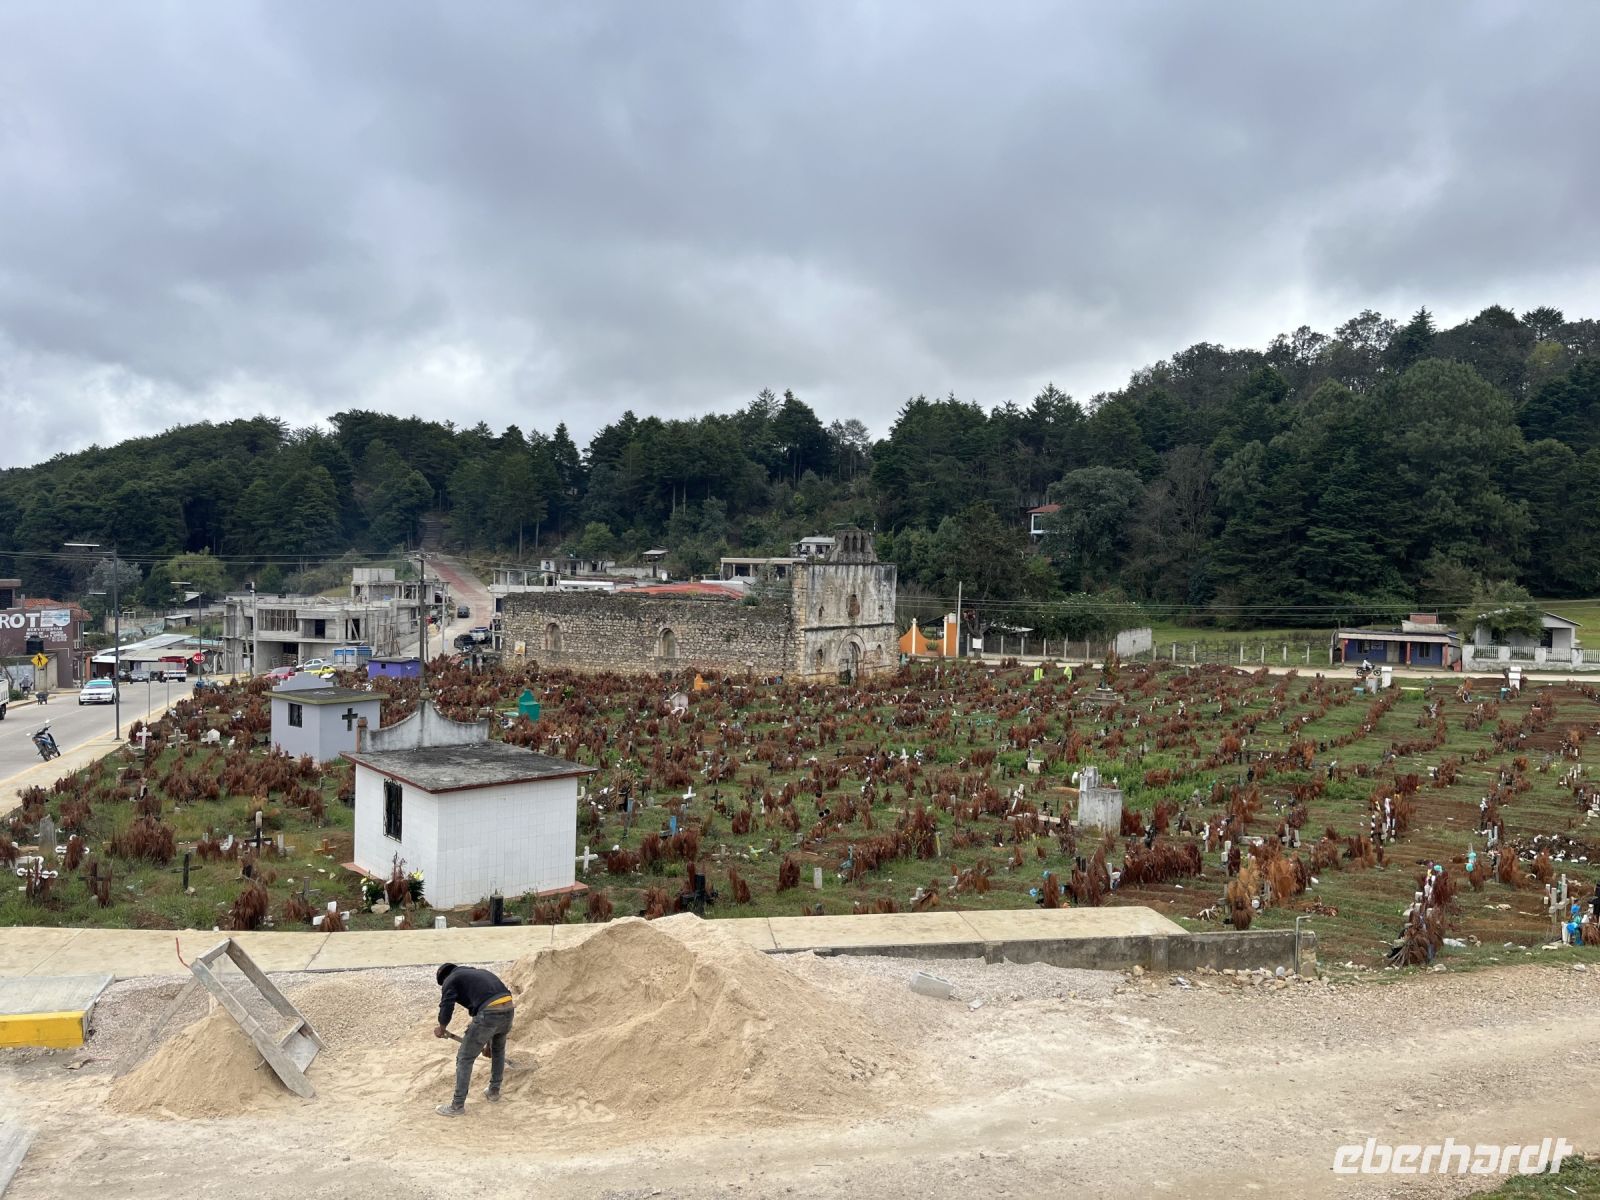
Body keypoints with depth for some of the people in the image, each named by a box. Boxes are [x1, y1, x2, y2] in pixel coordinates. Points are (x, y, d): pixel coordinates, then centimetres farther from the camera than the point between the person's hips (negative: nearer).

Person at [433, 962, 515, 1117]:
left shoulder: (451, 980, 13)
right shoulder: (479, 972, 34)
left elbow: (446, 1007, 0)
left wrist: (441, 1029, 22)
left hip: (488, 1014, -7)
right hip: (508, 1008, 7)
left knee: (465, 1058, 8)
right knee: (498, 1049, 32)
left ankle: (457, 1105, 13)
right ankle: (494, 1092, 43)